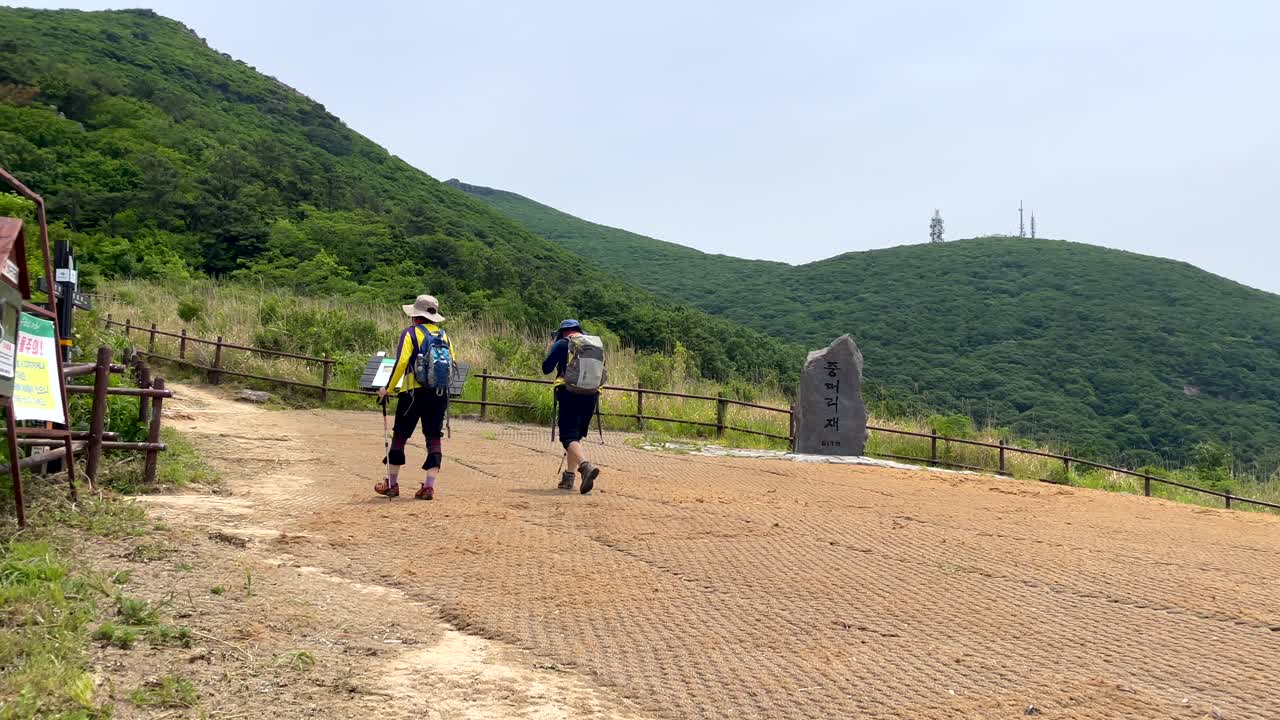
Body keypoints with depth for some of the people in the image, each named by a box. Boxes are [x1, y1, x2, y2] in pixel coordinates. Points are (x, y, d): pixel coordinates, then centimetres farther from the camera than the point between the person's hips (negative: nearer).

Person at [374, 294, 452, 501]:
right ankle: (429, 486, 1)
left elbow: (401, 363, -12)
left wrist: (388, 389, -4)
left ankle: (392, 484, 15)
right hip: (440, 394, 4)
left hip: (414, 392, -4)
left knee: (399, 436, 9)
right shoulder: (443, 335, 12)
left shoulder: (410, 333, -3)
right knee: (433, 438, 5)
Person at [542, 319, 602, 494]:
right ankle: (569, 477, 17)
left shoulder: (561, 344, 4)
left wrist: (550, 351, 23)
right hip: (591, 395, 5)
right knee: (577, 435, 17)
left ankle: (586, 466, -36)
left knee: (569, 436, -10)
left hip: (569, 394, -5)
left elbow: (546, 368, 7)